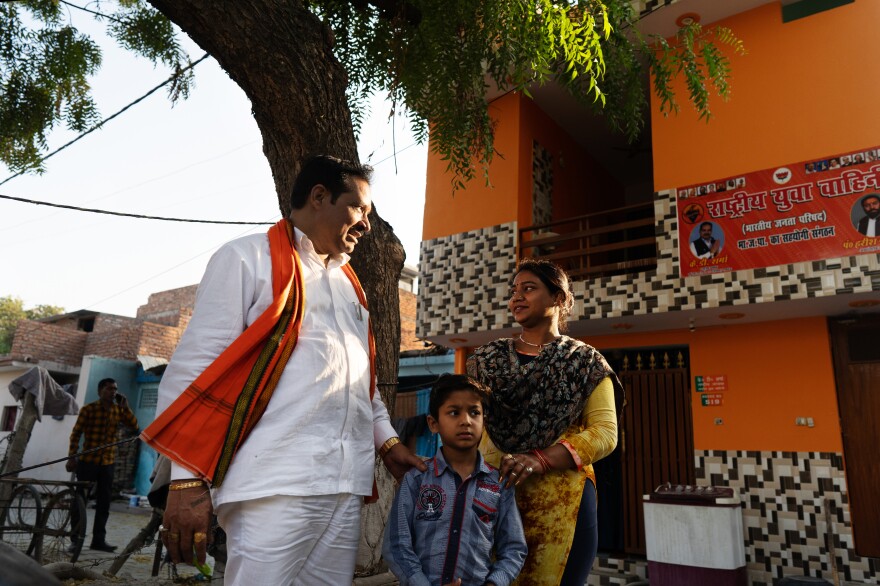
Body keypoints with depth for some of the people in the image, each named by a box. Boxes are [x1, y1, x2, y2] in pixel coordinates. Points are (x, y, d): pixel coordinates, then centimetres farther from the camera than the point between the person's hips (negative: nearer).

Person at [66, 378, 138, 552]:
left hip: (108, 463, 4)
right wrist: (72, 457, -9)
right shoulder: (88, 409, -6)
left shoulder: (119, 410, 6)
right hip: (87, 461, -4)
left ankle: (99, 540, 15)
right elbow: (76, 433, -4)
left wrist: (125, 407, -9)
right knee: (80, 500, 3)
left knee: (104, 503, 7)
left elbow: (134, 425, -2)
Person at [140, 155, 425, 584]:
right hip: (274, 485, -6)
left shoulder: (348, 283, 22)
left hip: (345, 485, 7)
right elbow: (195, 367, -6)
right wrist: (187, 478, -12)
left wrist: (387, 441, 15)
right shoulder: (248, 258, 1)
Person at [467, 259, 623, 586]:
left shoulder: (586, 362, 6)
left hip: (563, 499, -1)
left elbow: (605, 432, -4)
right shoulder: (489, 359, 11)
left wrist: (539, 460, -17)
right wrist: (499, 460, -16)